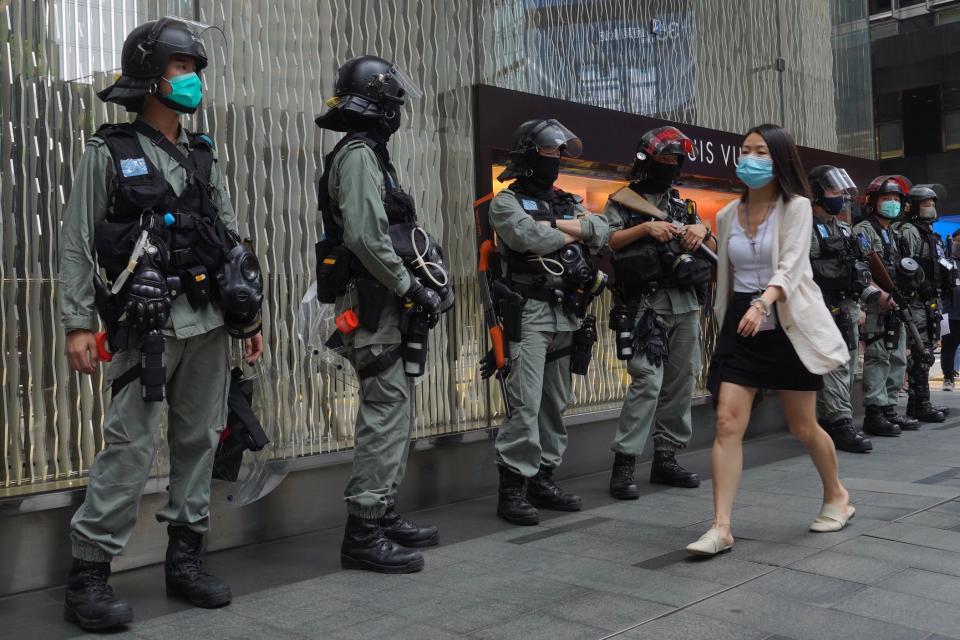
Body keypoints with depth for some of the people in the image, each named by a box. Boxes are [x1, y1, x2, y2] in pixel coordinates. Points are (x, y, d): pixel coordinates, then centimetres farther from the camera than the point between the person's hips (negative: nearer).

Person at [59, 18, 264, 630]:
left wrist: (251, 315, 13)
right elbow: (77, 244, -3)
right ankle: (89, 574, 3)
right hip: (149, 325, -5)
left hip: (210, 323, 5)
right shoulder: (109, 153, 1)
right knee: (130, 446, -8)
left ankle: (185, 558, 20)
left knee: (199, 440, 8)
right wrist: (78, 323, -11)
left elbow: (232, 239, 16)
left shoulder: (205, 157, 15)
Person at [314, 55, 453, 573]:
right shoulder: (358, 155, -11)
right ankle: (363, 532, -3)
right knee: (386, 412, -9)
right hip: (370, 304, -11)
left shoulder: (370, 154, 21)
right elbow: (366, 239, -23)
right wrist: (414, 289, -17)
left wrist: (426, 284, 13)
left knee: (393, 410, 14)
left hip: (384, 306, 11)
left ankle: (384, 516, 23)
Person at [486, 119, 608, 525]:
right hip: (529, 313, -7)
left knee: (555, 404, 9)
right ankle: (512, 490, -4)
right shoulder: (507, 202, 0)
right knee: (525, 405, -11)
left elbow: (603, 232, 2)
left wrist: (556, 224, -11)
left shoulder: (567, 203, 19)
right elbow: (531, 238, -19)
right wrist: (575, 232, -3)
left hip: (565, 316, 7)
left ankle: (542, 480, 19)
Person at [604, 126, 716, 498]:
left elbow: (712, 249, 20)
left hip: (686, 304, 6)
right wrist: (645, 229, -14)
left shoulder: (682, 205, 21)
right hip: (646, 305, -6)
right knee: (647, 381, -14)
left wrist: (700, 230, 0)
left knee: (681, 384, 6)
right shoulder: (622, 202, 5)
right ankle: (624, 464, -9)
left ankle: (666, 458, 15)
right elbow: (604, 242, -8)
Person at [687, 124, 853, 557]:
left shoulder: (796, 206, -6)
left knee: (803, 428, 9)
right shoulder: (727, 216, 8)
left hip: (787, 325, -3)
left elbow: (790, 267, -19)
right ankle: (721, 527, -8)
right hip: (740, 325, 4)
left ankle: (837, 497, 37)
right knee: (727, 424, -10)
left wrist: (762, 304, -36)